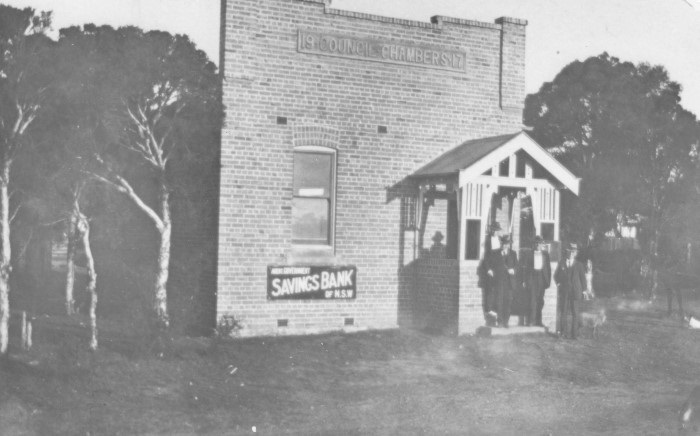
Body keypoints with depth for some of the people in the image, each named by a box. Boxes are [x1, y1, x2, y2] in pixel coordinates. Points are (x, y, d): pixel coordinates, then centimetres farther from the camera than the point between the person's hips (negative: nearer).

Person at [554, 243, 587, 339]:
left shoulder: (579, 265, 3)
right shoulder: (562, 263, 7)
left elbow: (583, 278, 7)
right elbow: (556, 275, 15)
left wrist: (583, 290, 4)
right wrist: (558, 283, 3)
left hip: (575, 291, -1)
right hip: (563, 291, 1)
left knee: (575, 312, -2)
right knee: (563, 311, 3)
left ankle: (573, 333, 2)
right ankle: (562, 332, 11)